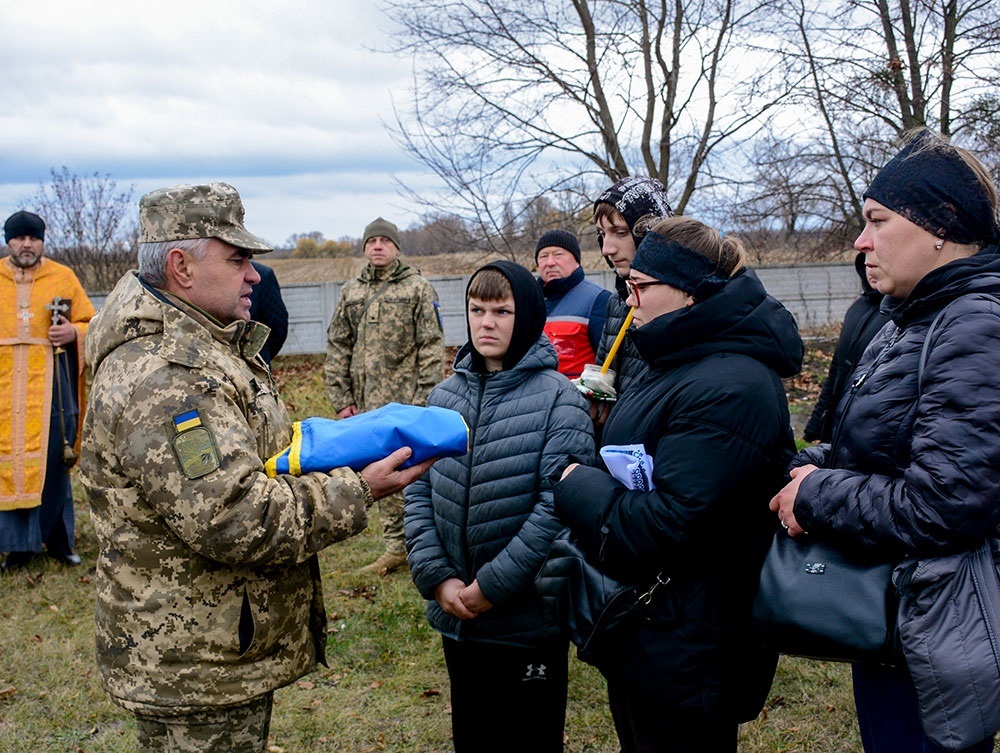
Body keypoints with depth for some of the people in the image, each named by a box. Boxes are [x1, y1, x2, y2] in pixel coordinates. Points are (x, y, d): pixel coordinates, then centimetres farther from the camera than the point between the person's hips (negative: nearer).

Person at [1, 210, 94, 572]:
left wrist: (73, 332, -12)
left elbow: (91, 324, 8)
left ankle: (59, 541, 14)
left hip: (53, 388, -1)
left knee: (54, 463, 2)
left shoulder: (64, 277, 6)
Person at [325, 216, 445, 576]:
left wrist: (425, 399, -10)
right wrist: (341, 398, 7)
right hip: (368, 401, 5)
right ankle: (396, 546, 17)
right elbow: (337, 348, 14)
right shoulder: (350, 292, 13)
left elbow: (432, 347, -3)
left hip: (407, 398, -4)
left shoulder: (418, 289, 1)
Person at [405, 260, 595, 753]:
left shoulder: (558, 398, -11)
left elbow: (558, 504, -18)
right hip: (456, 619, 5)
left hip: (530, 623, -4)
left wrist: (492, 586, -18)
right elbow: (419, 491, 3)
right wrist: (436, 578, -9)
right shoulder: (444, 396, 5)